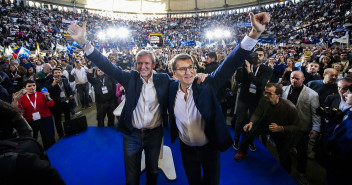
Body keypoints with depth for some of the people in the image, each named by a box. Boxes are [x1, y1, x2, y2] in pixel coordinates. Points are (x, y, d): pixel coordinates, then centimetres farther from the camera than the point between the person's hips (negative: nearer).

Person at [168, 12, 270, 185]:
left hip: (210, 147, -2)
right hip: (186, 148, 2)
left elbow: (230, 64, -31)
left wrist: (255, 33, -40)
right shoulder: (172, 88, -11)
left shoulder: (206, 84, -21)